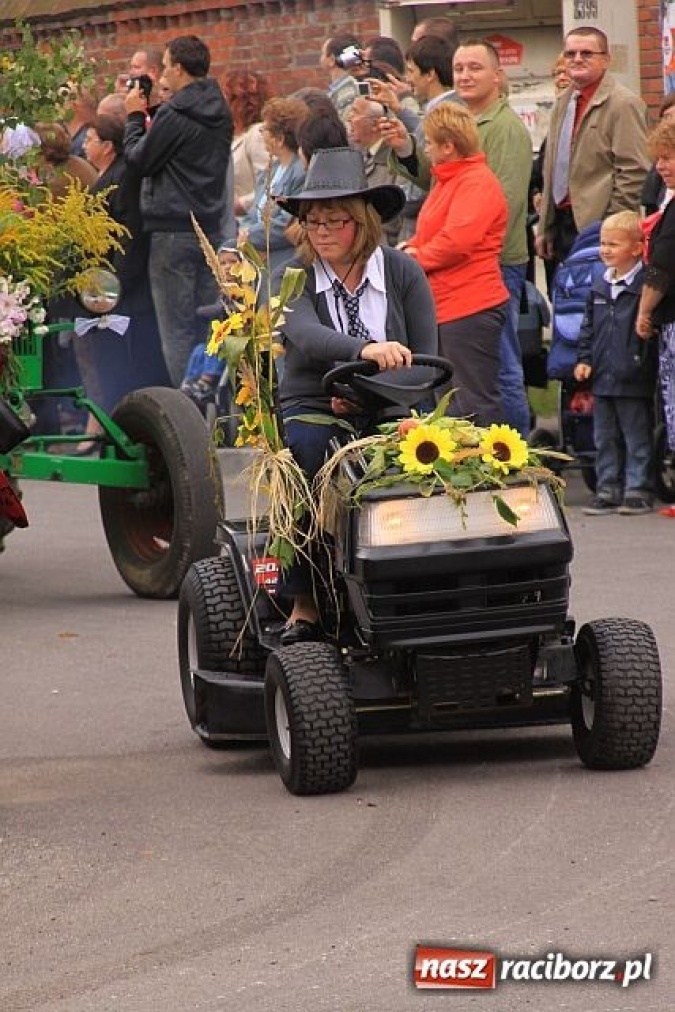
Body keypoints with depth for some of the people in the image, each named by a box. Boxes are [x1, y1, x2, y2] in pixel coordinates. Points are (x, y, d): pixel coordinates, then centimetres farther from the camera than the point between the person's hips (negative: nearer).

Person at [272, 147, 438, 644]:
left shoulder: (403, 274, 4)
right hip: (312, 410, 0)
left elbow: (426, 360, 0)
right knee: (307, 451, -35)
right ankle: (305, 604, -29)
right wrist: (366, 350, -42)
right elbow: (305, 336, -22)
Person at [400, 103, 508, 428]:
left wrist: (416, 258, -9)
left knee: (474, 404, -10)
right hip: (443, 308, 11)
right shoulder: (447, 181, 19)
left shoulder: (477, 183, -14)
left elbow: (456, 241, -24)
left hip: (470, 307, -11)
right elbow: (432, 233, 29)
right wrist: (413, 246, 7)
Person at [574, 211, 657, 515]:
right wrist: (584, 359, 9)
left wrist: (643, 363, -18)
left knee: (637, 438, 1)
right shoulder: (600, 287, 12)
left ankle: (638, 490, 7)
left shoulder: (644, 286, -10)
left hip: (633, 379, -7)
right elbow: (589, 327, 18)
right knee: (605, 439, 12)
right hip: (603, 377, 7)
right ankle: (608, 490, 19)